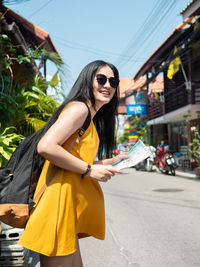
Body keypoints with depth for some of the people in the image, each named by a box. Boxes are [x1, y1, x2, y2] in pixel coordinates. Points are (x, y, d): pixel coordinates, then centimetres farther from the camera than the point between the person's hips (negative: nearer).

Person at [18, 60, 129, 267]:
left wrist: (111, 161, 19)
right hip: (60, 198, -10)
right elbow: (45, 147, -22)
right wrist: (89, 170, -16)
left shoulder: (90, 118, 21)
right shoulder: (79, 108, -9)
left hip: (72, 201, 10)